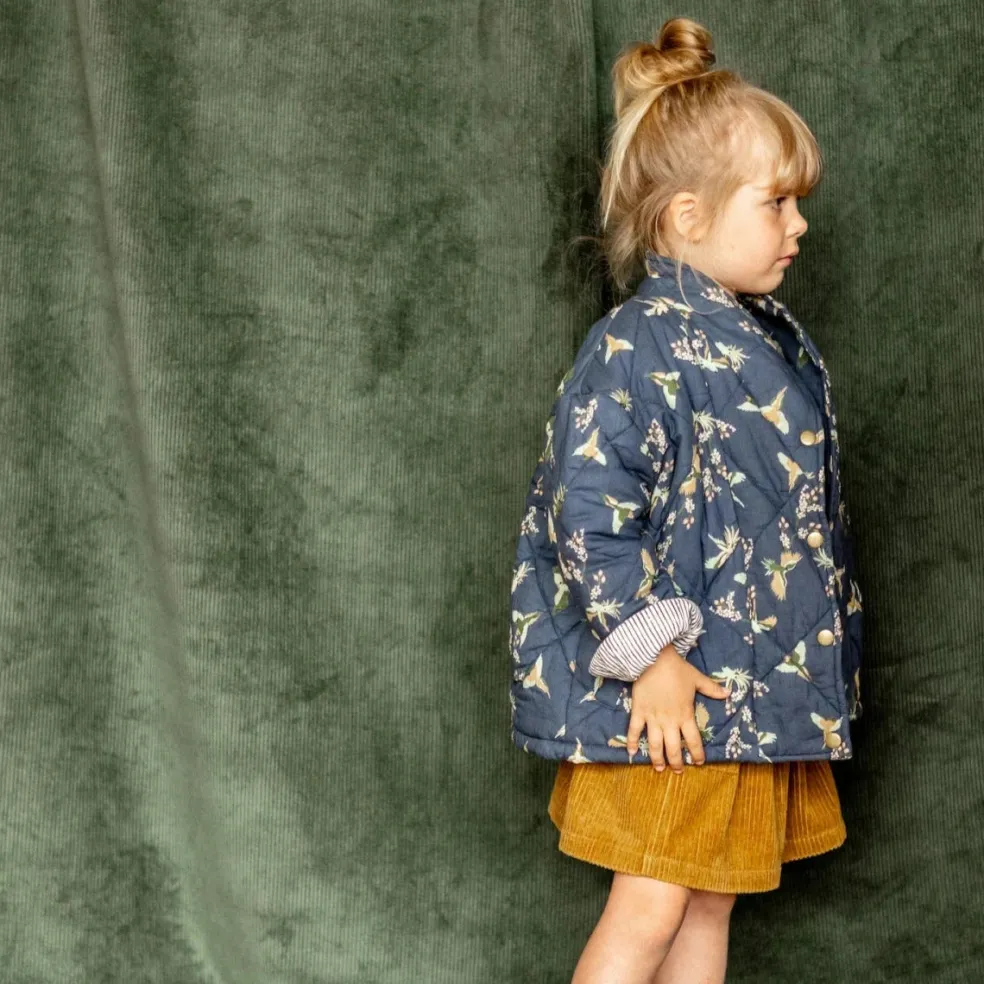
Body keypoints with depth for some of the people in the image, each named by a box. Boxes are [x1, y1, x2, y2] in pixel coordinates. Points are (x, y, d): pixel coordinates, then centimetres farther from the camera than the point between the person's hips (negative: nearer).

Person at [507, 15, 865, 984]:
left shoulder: (781, 343, 10)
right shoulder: (637, 349, -18)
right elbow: (587, 513, -22)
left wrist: (824, 657, 21)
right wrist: (650, 656, -21)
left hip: (764, 683, 8)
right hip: (671, 694, -8)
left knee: (711, 904, 16)